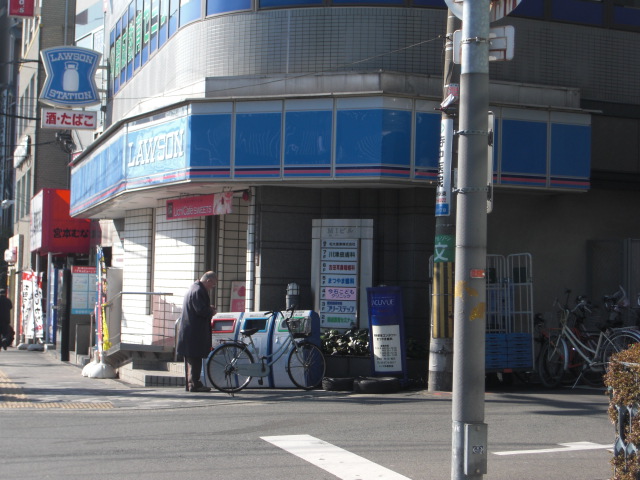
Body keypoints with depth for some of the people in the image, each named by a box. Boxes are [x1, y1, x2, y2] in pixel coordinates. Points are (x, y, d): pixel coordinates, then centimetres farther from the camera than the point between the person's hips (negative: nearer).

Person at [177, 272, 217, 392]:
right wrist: (211, 312, -7)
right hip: (195, 331, -11)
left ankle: (189, 383, 19)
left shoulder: (193, 288, 17)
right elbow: (201, 310, -24)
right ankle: (194, 384, -5)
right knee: (195, 359, -7)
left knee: (190, 359, 14)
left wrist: (209, 308, 12)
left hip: (188, 331, 11)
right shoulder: (198, 291, -17)